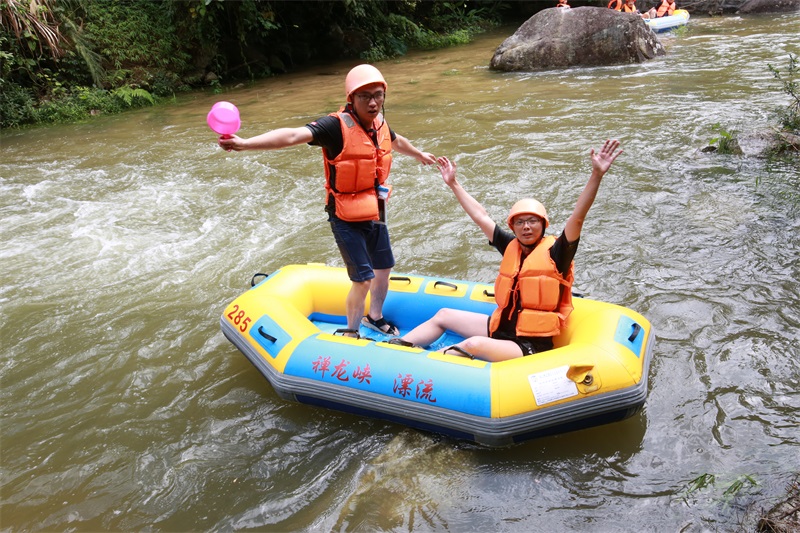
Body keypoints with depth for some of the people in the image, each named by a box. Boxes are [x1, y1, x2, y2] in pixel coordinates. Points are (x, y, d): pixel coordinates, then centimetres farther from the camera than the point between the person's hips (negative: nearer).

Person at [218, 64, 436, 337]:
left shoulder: (379, 124, 0)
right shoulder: (337, 125, -22)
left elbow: (397, 141, 24)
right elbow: (293, 135, -37)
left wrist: (419, 154, 44)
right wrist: (245, 143, -51)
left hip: (374, 213, 7)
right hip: (346, 218, -7)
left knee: (383, 269, 20)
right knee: (363, 280, -5)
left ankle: (375, 318, 46)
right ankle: (351, 333, 20)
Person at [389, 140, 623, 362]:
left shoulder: (554, 253, -11)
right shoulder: (512, 247, 5)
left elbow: (577, 218, -25)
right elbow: (481, 217, 11)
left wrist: (597, 175, -36)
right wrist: (453, 183, 16)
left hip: (530, 346, -7)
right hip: (500, 329, 8)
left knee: (474, 344, -34)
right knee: (443, 315, 15)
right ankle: (396, 346, 16)